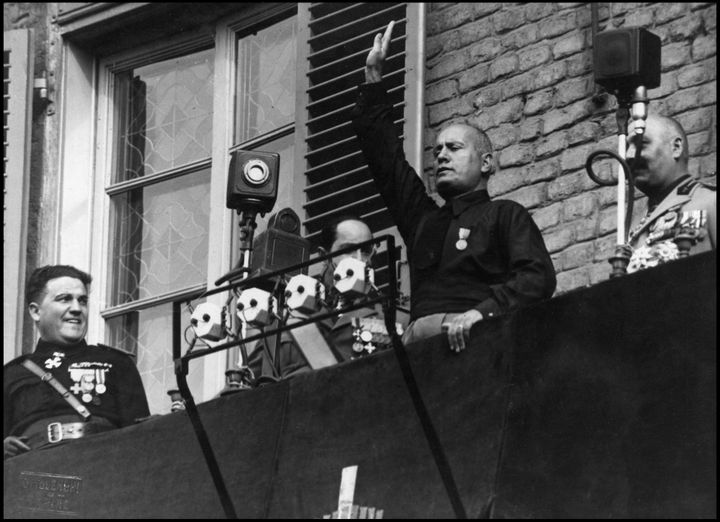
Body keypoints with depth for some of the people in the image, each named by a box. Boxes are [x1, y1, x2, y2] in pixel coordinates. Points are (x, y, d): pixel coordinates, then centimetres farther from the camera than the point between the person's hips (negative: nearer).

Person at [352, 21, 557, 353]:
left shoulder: (506, 216, 12)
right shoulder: (422, 219, 28)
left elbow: (539, 277, -2)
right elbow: (384, 155, 30)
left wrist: (482, 311, -19)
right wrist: (373, 76, 29)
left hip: (472, 339, -4)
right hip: (418, 343, 4)